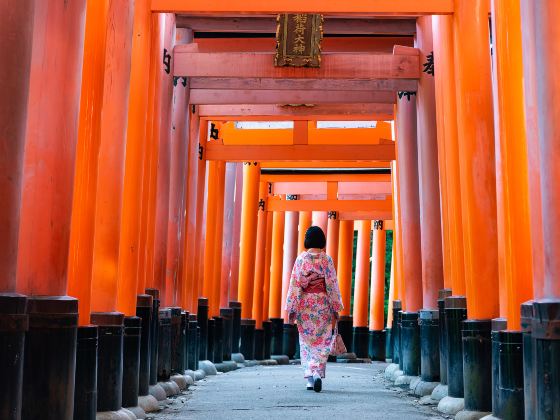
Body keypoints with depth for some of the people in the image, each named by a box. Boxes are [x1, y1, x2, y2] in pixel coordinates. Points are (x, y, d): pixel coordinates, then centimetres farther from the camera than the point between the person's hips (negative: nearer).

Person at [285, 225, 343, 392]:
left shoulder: (301, 258, -3)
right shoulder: (326, 259, -4)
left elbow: (294, 284, -3)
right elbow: (332, 285, -4)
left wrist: (291, 309, 2)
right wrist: (335, 309, 3)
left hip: (304, 304, 1)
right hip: (322, 304, -1)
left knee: (306, 341, 12)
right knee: (322, 342, 5)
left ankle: (310, 378, 12)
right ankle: (318, 373, -14)